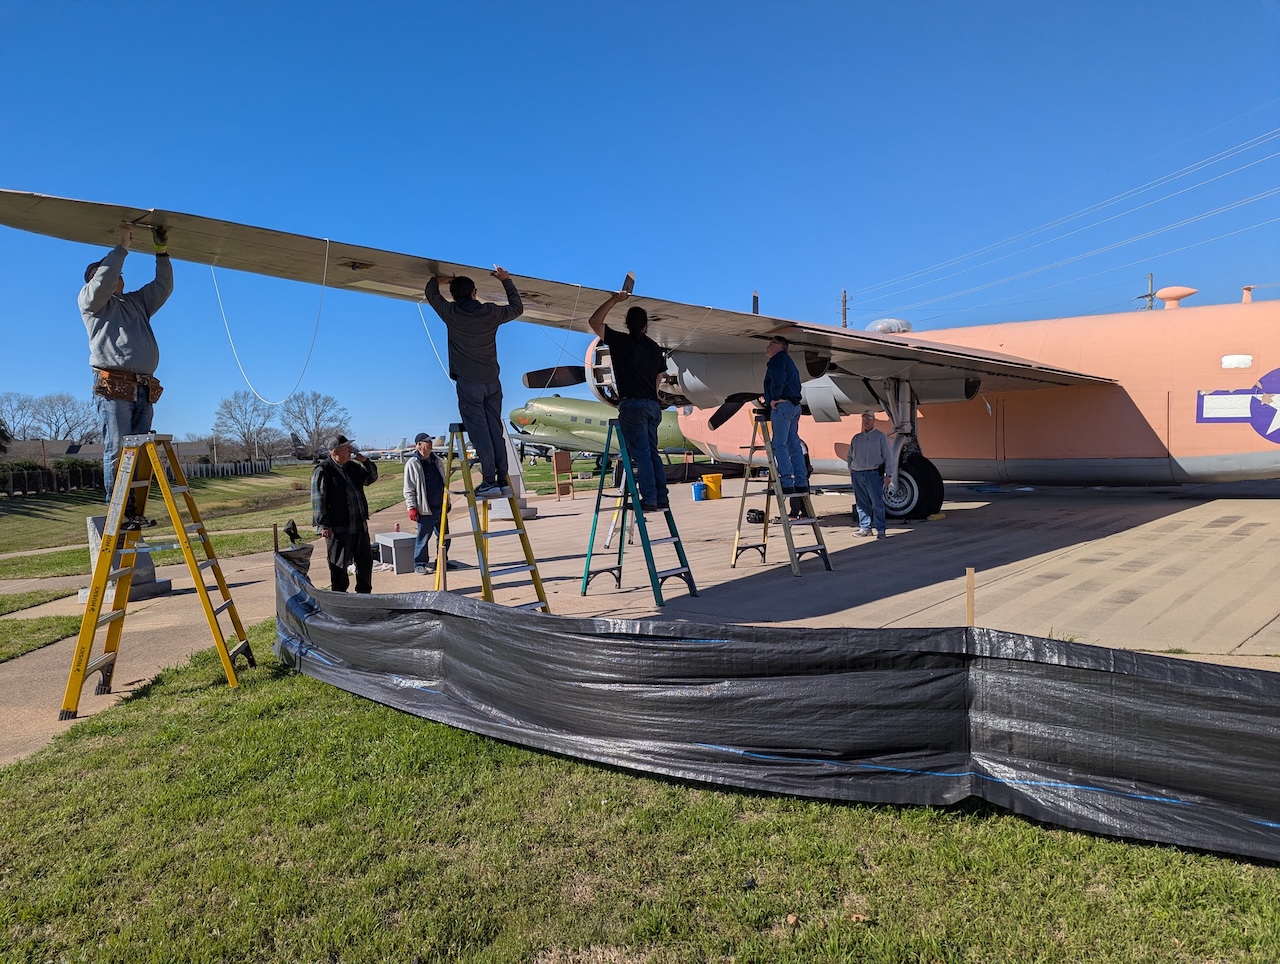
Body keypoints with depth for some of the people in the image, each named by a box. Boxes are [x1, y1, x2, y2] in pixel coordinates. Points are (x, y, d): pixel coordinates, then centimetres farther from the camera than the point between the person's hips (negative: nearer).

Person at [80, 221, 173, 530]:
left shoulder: (136, 302, 30)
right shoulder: (90, 299, 13)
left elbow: (163, 286, 27)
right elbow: (103, 280, -5)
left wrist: (161, 251, 20)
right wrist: (122, 247, 0)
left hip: (144, 388, 6)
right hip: (113, 385, -6)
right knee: (117, 450, -11)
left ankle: (135, 512, 0)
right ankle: (119, 512, -11)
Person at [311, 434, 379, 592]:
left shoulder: (353, 466, 12)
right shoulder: (322, 470, -10)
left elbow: (372, 478, 25)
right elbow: (318, 500, -13)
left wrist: (365, 462, 6)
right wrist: (324, 525, -18)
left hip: (360, 525, 8)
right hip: (338, 528, -8)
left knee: (365, 560, 15)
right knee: (339, 566, 2)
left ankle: (364, 594, 29)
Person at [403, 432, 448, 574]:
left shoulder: (437, 460, 12)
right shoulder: (412, 464, -8)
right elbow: (408, 489, -8)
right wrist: (412, 507, -13)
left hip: (440, 507, 6)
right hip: (425, 509, -6)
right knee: (423, 538, 0)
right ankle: (419, 564, 12)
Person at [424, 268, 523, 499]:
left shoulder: (450, 312, -3)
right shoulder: (491, 312, 1)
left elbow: (431, 292, 17)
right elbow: (517, 308, 20)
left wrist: (437, 279, 37)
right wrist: (506, 281, 28)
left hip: (468, 382, -3)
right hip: (492, 382, 3)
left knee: (479, 433, -6)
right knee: (496, 431, 5)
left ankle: (490, 481, -11)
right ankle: (503, 481, 5)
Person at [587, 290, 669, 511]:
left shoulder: (620, 341, -2)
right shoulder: (655, 348, 14)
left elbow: (594, 322, 3)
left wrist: (614, 300, 7)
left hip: (633, 404, -6)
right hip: (653, 405, 6)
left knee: (641, 454, -6)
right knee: (652, 452, 12)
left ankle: (649, 499, -7)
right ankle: (661, 498, 12)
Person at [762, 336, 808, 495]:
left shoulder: (778, 359, -2)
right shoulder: (788, 361, 27)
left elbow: (778, 379, -21)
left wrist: (775, 398, -14)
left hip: (782, 405, -10)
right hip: (794, 405, 10)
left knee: (779, 445, -11)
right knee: (794, 445, 8)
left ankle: (787, 484, -16)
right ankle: (801, 483, 7)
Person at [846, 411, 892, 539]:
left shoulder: (880, 437, 4)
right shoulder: (856, 438, 17)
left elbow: (888, 456, 2)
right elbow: (849, 457, 25)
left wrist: (888, 474, -4)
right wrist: (851, 471, 14)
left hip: (874, 474, -5)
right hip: (857, 475, 5)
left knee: (877, 503, -7)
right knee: (862, 503, 7)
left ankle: (880, 530, -4)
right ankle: (865, 527, 14)